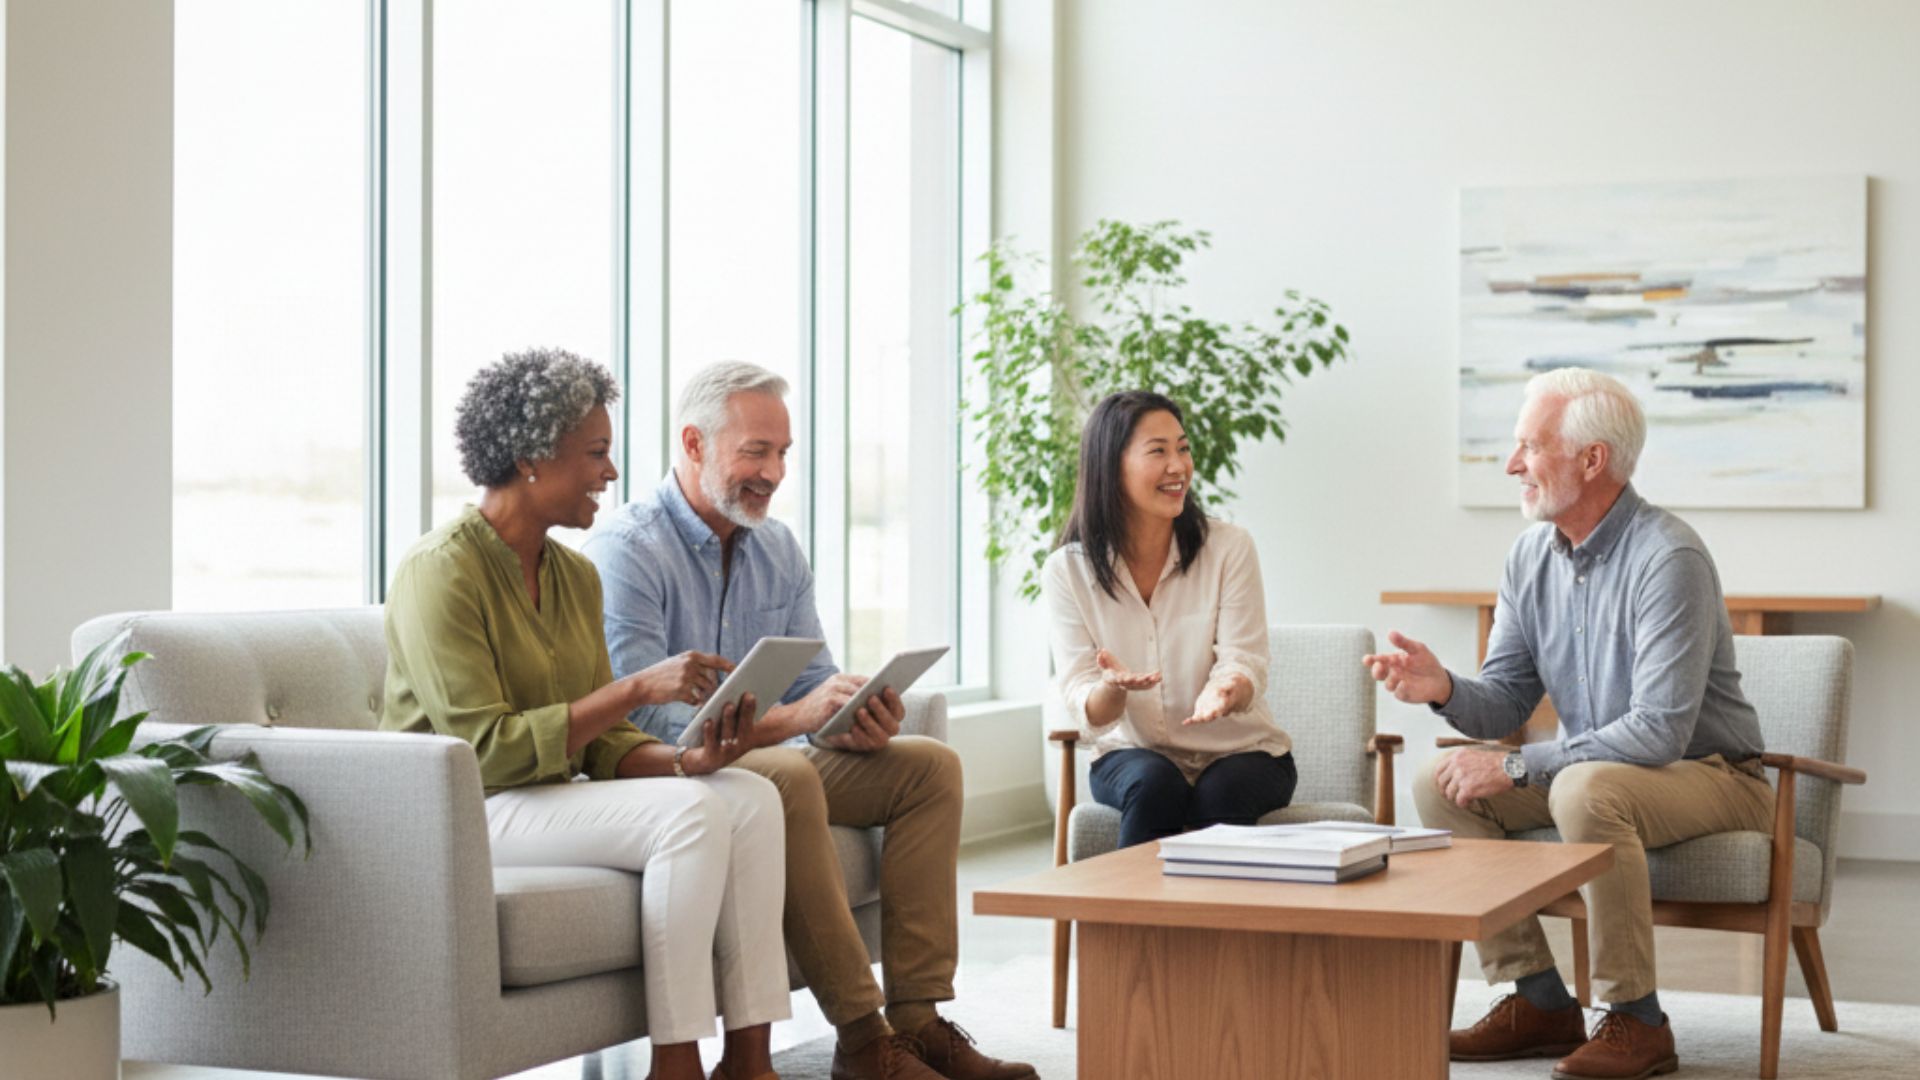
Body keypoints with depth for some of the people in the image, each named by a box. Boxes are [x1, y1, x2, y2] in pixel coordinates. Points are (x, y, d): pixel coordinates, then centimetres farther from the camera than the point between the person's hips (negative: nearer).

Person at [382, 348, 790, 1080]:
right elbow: (485, 751, -22)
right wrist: (636, 688, -25)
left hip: (552, 794, 8)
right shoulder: (440, 571, -15)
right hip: (456, 809, -8)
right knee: (689, 816, -28)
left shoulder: (576, 577, 11)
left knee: (750, 799, -14)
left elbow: (602, 744, 10)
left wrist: (685, 760, -12)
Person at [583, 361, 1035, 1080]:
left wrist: (857, 720, -16)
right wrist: (789, 719, -35)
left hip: (773, 758, 8)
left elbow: (813, 682, 11)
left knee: (930, 765, -7)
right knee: (786, 775, -36)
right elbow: (643, 718, -24)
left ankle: (916, 1016, -14)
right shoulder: (626, 550, -14)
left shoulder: (779, 550, 12)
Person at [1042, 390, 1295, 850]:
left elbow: (1244, 665, -13)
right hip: (1132, 754, 0)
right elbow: (1088, 713, -9)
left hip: (1239, 750, 0)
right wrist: (1112, 689, -34)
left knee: (1221, 792, -32)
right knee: (1153, 784, -32)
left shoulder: (1230, 547, -7)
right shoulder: (1066, 571, -5)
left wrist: (1229, 689, -38)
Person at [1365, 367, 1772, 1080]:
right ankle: (1539, 1001, -4)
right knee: (1440, 785, -8)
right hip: (1596, 766, 8)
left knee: (1585, 788, -37)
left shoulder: (1668, 559, -23)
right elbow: (1506, 702, 3)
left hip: (1707, 775, -8)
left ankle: (1637, 1020, -22)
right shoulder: (1531, 556, 2)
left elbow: (1660, 730, -29)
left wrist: (1515, 766, -26)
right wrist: (1445, 690, -21)